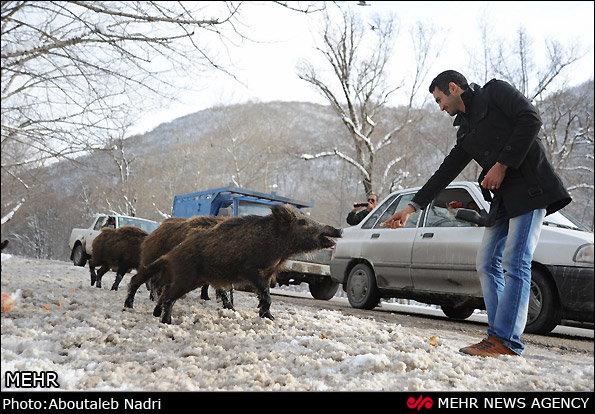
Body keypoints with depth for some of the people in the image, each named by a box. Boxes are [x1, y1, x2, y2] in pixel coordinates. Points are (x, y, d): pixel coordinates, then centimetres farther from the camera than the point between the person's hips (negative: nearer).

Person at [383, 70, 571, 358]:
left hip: (530, 187, -8)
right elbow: (445, 172, 22)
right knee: (487, 264, 2)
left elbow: (531, 119, -10)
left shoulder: (495, 91, 4)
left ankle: (507, 342, -14)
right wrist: (411, 208, 21)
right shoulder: (466, 132, 23)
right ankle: (498, 336, 5)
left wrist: (502, 165, -13)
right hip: (503, 198, 8)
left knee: (514, 262, -14)